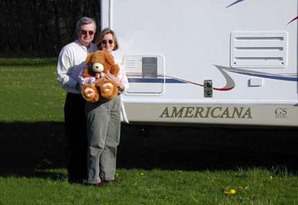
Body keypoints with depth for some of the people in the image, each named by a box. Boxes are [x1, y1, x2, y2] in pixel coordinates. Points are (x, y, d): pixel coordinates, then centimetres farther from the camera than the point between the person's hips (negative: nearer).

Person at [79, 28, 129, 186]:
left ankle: (107, 174, 19)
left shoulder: (118, 62, 16)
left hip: (115, 102, 6)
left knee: (111, 141, 10)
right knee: (97, 142, -7)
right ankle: (94, 177, -2)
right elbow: (82, 81, -9)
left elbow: (125, 85, 13)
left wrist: (118, 83, -9)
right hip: (98, 103, -6)